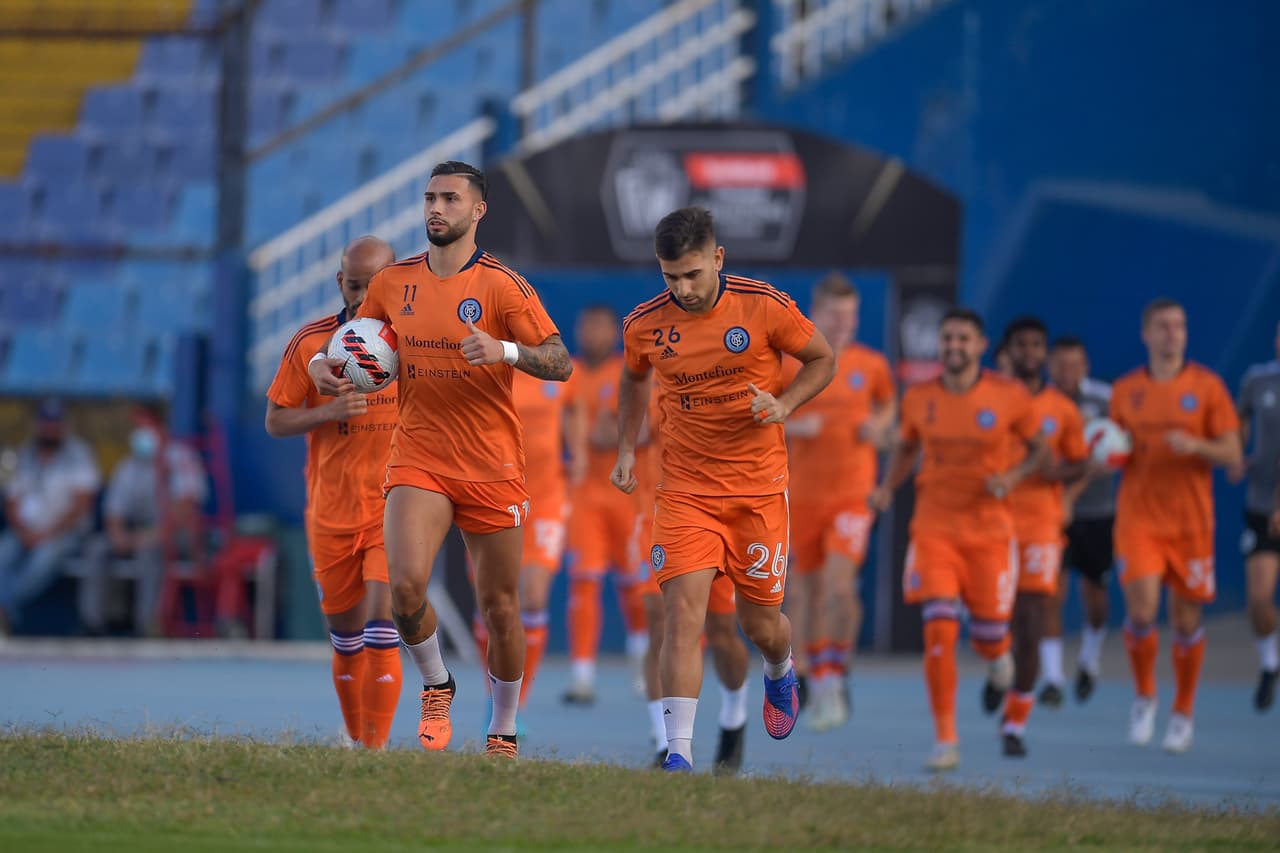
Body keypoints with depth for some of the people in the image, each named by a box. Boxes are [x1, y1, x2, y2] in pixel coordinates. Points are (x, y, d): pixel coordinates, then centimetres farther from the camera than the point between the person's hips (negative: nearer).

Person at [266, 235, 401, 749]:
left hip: (396, 513, -2)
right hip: (331, 517, 2)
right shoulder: (310, 344, -1)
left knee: (381, 637, -15)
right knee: (346, 644, 10)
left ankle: (375, 750, -12)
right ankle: (355, 741, 29)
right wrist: (329, 412, -16)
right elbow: (275, 421, 2)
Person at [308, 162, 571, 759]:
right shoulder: (393, 284, 7)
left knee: (499, 609, 4)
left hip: (492, 469, -2)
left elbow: (560, 362, -11)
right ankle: (435, 687, 7)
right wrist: (324, 364, 0)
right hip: (417, 460, 2)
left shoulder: (502, 285, -5)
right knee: (405, 585, -21)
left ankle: (503, 732, 24)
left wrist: (505, 350, -29)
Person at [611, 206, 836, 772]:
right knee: (682, 611, -17)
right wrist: (626, 447, 9)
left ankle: (780, 674, 47)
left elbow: (822, 359, 3)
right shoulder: (644, 325, -5)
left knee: (760, 624, 9)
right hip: (684, 487, 0)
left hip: (758, 487, 0)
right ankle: (678, 752, -20)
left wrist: (784, 405, -14)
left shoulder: (764, 307, -12)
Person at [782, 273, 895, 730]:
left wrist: (879, 426, -1)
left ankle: (833, 679, -5)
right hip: (802, 493, 1)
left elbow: (888, 405, 20)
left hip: (853, 491, -1)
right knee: (804, 586, 7)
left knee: (840, 583, -17)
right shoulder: (788, 363, -2)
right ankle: (807, 676, 24)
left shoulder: (871, 365, 2)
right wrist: (793, 426, -15)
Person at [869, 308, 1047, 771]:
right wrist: (887, 489, 0)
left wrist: (1013, 477, -12)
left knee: (988, 636, 2)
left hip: (989, 529, -1)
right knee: (939, 630, -13)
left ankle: (998, 659, 43)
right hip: (933, 528, 1)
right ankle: (945, 740, -7)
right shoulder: (918, 398, 1)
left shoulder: (1009, 397, -5)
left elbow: (1039, 448, 7)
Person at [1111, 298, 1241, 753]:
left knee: (1186, 618, 4)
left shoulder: (1207, 386, 0)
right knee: (1141, 610, -15)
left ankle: (1183, 712, 21)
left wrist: (1196, 446, -21)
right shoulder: (1125, 390, 6)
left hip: (1190, 521, -1)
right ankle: (1144, 697, 9)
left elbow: (1232, 455, -3)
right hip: (1138, 520, 1)